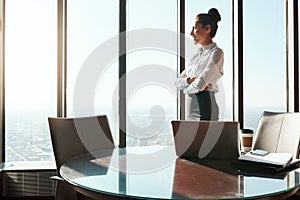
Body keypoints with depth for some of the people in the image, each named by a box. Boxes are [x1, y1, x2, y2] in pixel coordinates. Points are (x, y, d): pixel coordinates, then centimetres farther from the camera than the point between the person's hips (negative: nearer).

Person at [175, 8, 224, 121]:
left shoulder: (216, 52, -8)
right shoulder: (197, 54, 17)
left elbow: (199, 85, -18)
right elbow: (177, 82, 12)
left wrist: (186, 88, 2)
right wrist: (189, 80, -8)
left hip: (204, 109, -7)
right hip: (190, 110, 7)